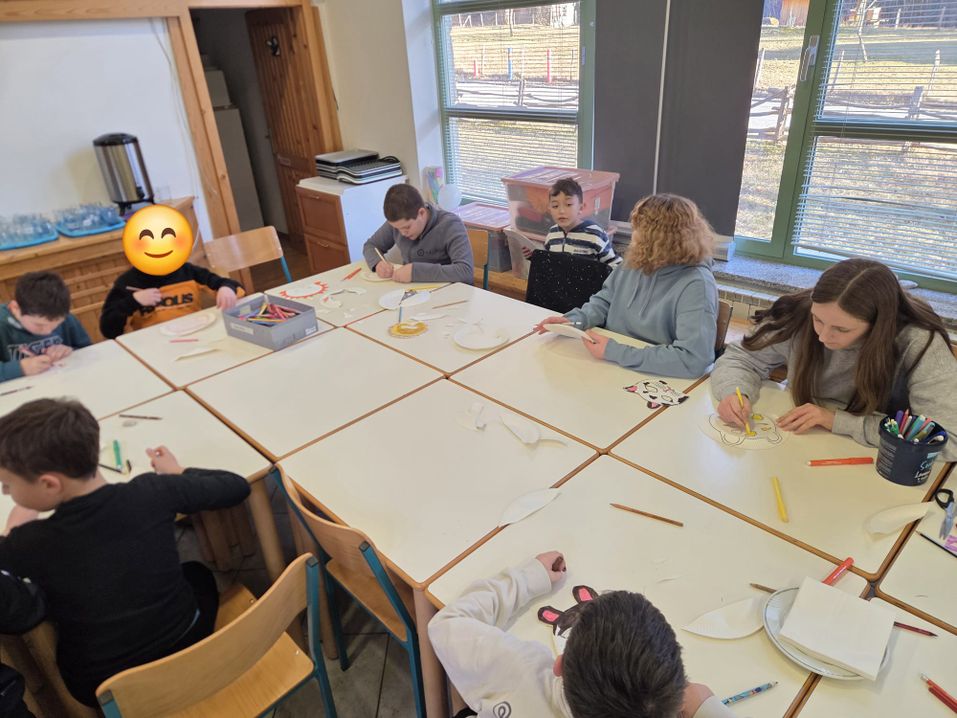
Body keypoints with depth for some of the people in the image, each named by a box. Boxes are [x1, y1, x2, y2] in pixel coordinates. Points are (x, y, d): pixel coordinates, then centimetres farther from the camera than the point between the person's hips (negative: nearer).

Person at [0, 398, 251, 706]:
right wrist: (178, 472, 8)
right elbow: (237, 486, -6)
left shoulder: (30, 543, -25)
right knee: (198, 573, 30)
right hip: (186, 648, 1)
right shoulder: (152, 493, -21)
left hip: (101, 688, -1)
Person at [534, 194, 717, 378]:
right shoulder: (636, 262, 2)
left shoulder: (696, 285, -21)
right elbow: (605, 301, 14)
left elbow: (693, 359, -31)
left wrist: (615, 353, -30)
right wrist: (574, 320, -6)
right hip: (609, 370, 6)